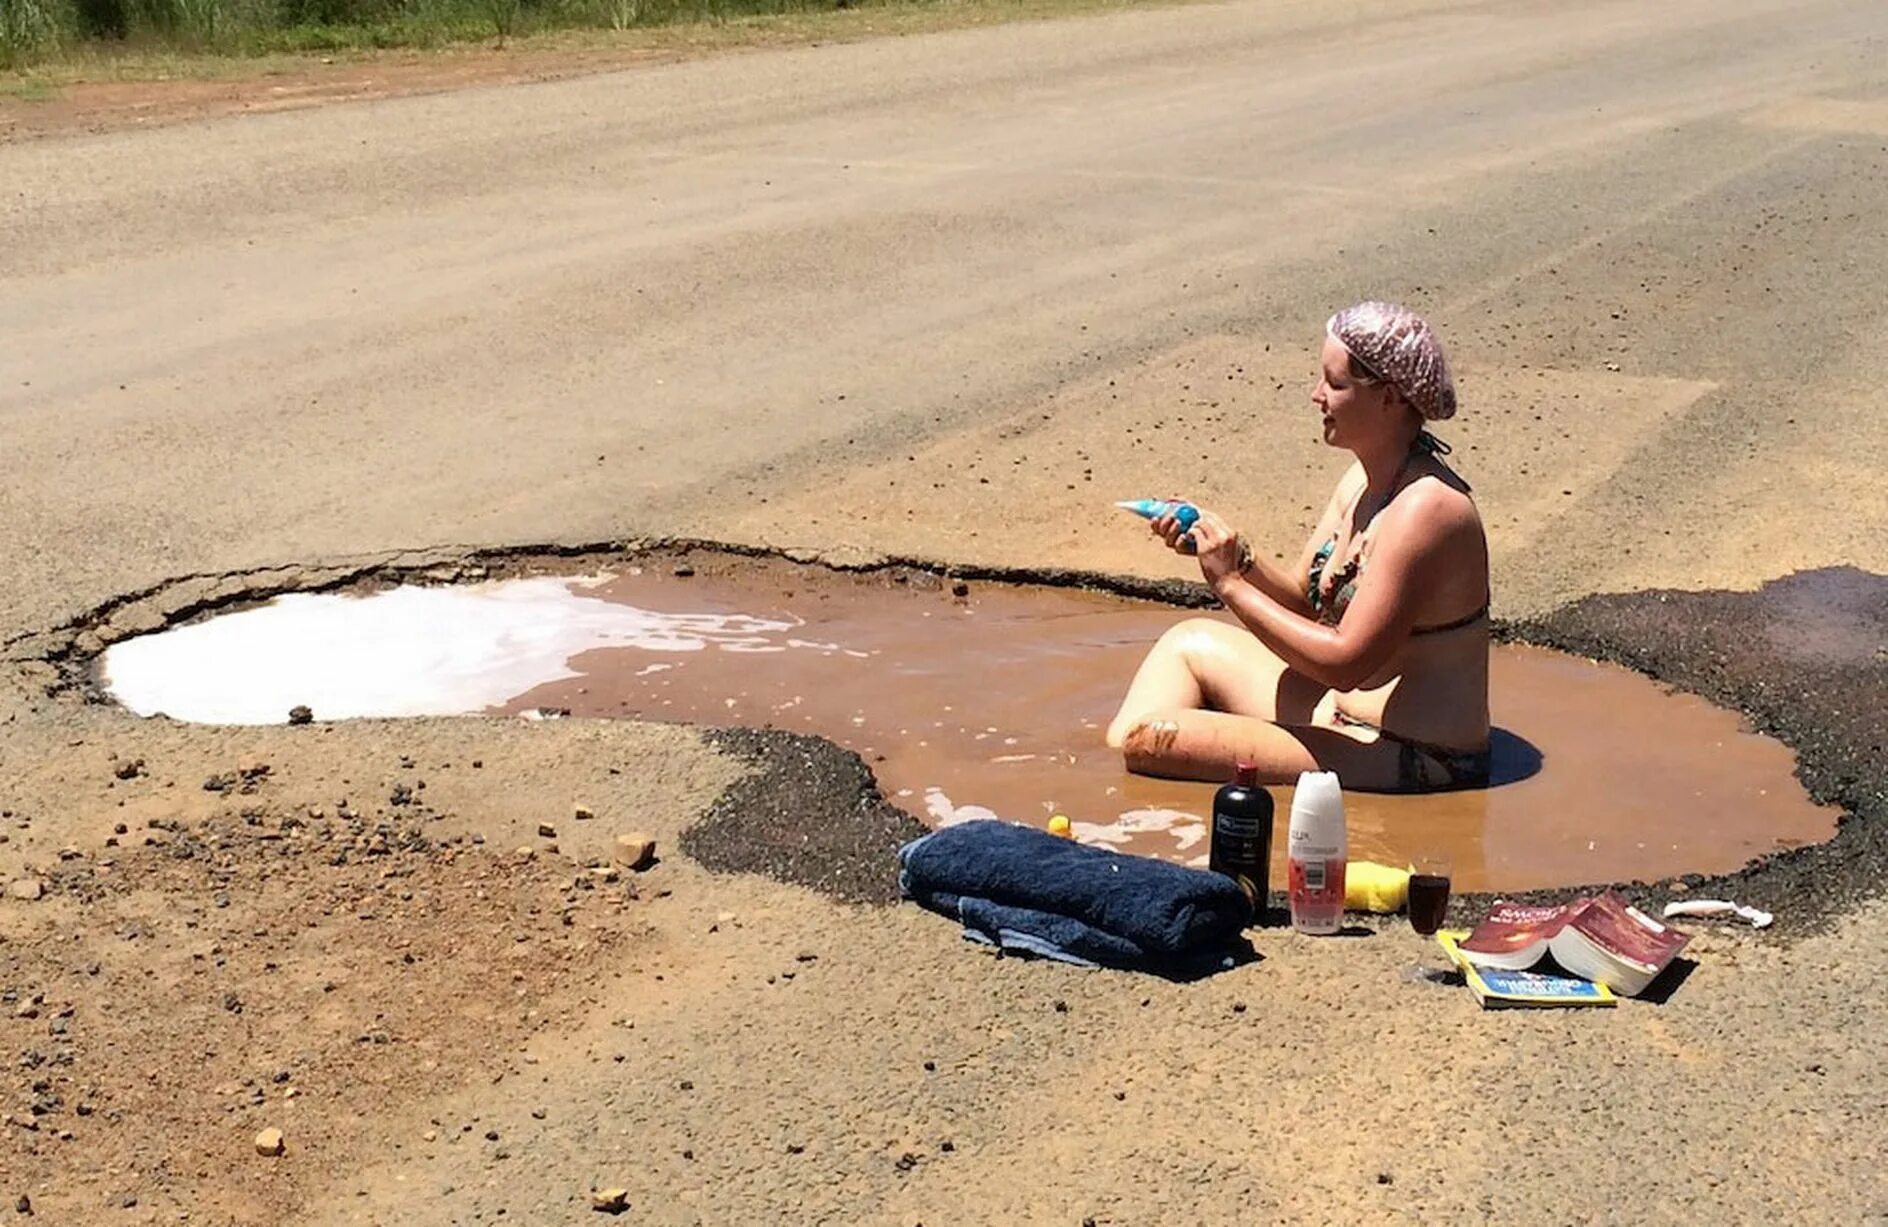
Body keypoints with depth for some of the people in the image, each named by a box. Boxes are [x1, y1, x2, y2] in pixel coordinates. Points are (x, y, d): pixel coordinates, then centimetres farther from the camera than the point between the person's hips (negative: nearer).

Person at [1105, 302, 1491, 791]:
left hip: (1413, 761, -10)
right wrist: (1239, 557, -7)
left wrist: (1232, 585, -19)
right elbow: (1303, 599, 12)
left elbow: (1346, 661, -26)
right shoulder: (1361, 480, 6)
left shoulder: (1425, 509, -24)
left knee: (1150, 741, -18)